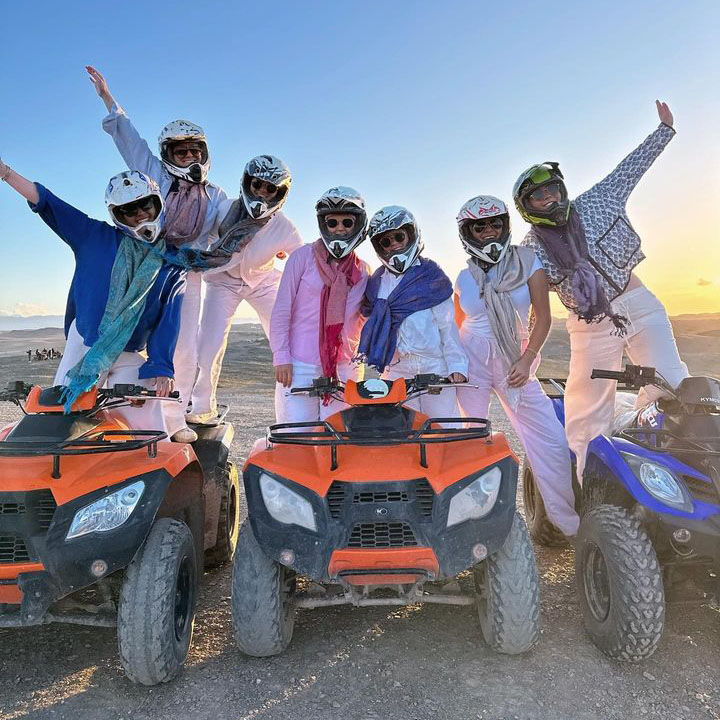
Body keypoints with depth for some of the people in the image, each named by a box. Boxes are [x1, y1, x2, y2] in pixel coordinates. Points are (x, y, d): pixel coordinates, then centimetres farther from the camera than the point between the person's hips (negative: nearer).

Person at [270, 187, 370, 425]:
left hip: (343, 369, 3)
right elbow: (281, 310, -2)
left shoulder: (363, 271, 10)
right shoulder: (303, 256, 0)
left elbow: (368, 319, 17)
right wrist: (281, 358, -7)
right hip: (299, 367, -3)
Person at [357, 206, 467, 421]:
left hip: (434, 366, -2)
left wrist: (457, 366, -5)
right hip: (395, 369, 2)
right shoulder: (376, 284, 14)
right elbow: (371, 325, 15)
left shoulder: (431, 276, 5)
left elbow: (447, 326, 1)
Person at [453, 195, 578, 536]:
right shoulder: (464, 278, 6)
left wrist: (527, 359, -11)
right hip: (471, 362, 1)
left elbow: (543, 316, -1)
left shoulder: (528, 261, 1)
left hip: (515, 363, 0)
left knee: (550, 439, -4)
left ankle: (570, 522, 11)